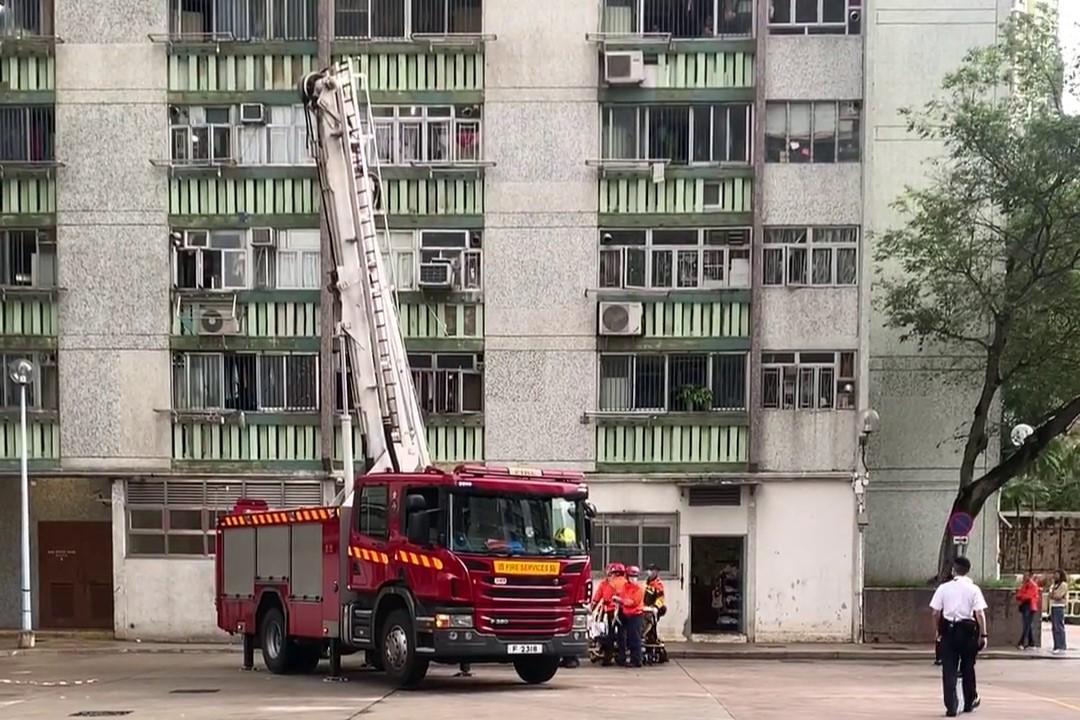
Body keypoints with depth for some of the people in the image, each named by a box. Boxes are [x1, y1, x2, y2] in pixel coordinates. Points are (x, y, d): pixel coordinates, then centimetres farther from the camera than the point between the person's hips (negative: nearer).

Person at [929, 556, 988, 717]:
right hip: (968, 630, 0)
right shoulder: (973, 589, -2)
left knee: (949, 670, 2)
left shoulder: (943, 588, 1)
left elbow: (936, 613, -1)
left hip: (948, 631, 0)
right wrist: (983, 634, -3)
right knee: (967, 668, 16)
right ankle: (969, 702, 28)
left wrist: (937, 631, 11)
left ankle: (951, 707, -5)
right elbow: (980, 614, -8)